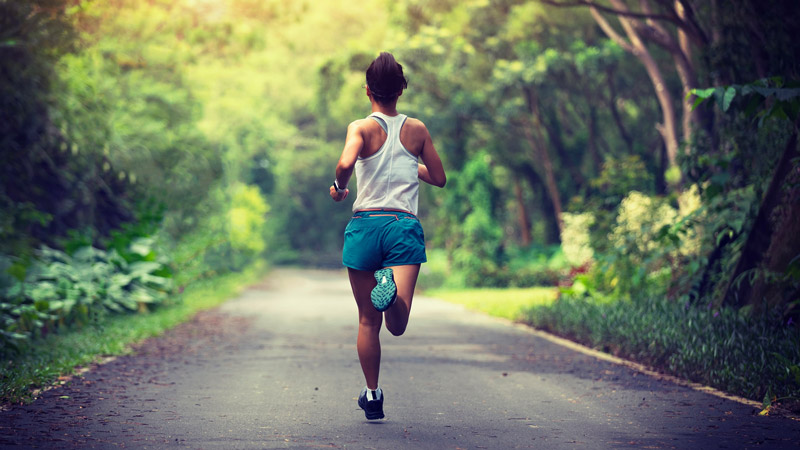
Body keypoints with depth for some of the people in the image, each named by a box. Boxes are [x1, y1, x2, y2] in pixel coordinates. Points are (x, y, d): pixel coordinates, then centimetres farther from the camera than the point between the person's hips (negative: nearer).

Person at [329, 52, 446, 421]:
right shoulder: (417, 129, 10)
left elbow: (346, 162, -20)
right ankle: (392, 291, -44)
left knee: (368, 321, 13)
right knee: (397, 325, -12)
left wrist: (338, 187, 1)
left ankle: (372, 396, 19)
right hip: (406, 226, 0)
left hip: (365, 225, 0)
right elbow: (439, 178, 18)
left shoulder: (362, 128, 1)